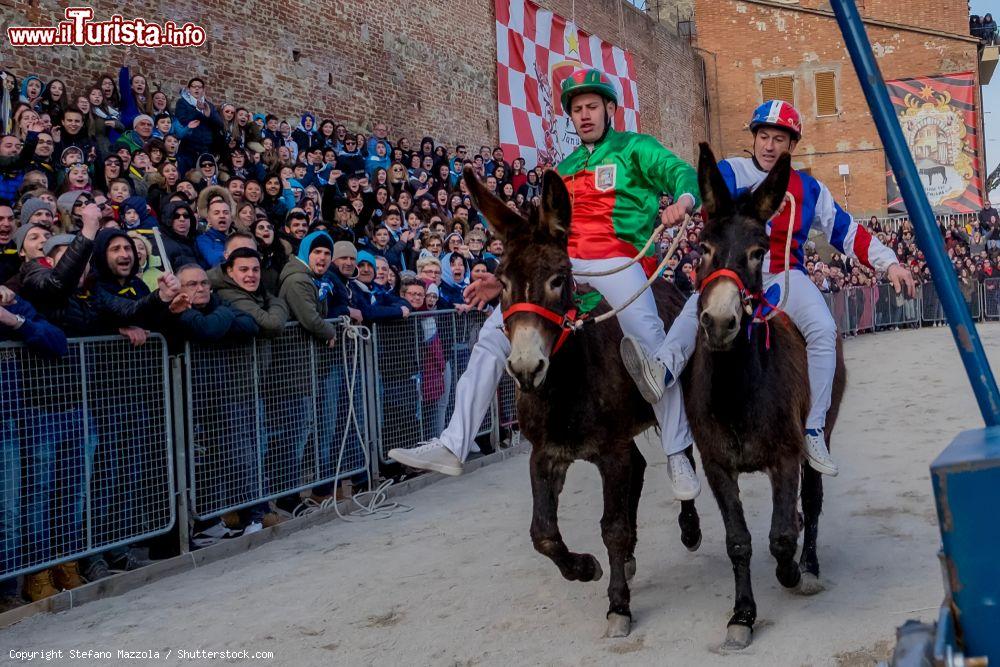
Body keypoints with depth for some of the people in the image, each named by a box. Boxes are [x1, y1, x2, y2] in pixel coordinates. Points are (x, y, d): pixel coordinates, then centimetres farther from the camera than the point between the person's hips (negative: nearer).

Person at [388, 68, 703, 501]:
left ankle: (677, 455, -12)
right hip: (565, 263, 6)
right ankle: (453, 446, -5)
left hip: (617, 259, -5)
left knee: (649, 342, -28)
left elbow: (679, 171, -7)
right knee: (494, 333, -6)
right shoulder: (565, 168, 26)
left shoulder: (635, 148, 10)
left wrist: (684, 198, -32)